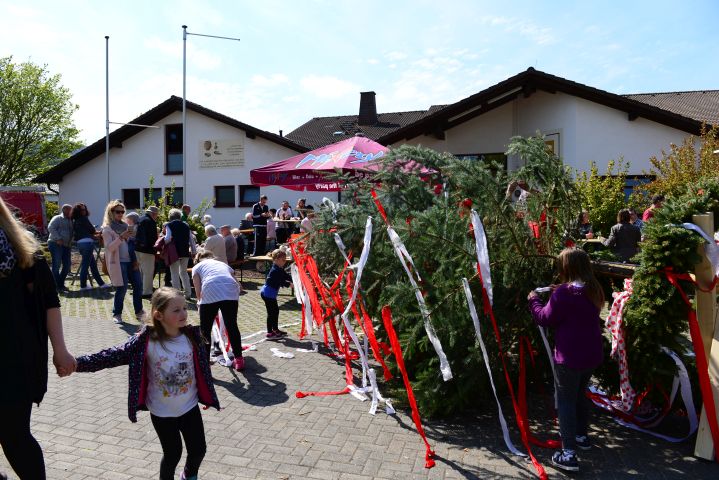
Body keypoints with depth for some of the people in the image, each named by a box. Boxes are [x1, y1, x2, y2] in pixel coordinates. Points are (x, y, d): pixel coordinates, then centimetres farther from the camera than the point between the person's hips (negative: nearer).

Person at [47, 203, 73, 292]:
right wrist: (58, 239, -21)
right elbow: (50, 228, -14)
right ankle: (56, 286, -4)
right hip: (56, 244, -8)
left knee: (67, 266, 7)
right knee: (56, 265, -8)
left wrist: (71, 242, 5)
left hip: (66, 245, 8)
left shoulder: (71, 221, 21)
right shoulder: (57, 218, -2)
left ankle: (61, 284, 19)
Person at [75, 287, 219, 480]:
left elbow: (202, 367, 0)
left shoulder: (191, 336, -11)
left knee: (198, 450, 13)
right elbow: (113, 355, -21)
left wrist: (207, 397, 7)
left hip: (190, 407, 3)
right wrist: (78, 363, -30)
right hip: (162, 412, -2)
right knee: (172, 453, 12)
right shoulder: (145, 342, -20)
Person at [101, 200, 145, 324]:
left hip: (129, 261, 6)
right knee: (122, 288, -6)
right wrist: (121, 237, -26)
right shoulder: (107, 228, -2)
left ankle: (139, 311, 10)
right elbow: (109, 247, -14)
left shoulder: (125, 225, 17)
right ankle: (117, 314, 10)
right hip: (117, 262, -6)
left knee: (138, 284, 0)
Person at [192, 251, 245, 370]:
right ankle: (239, 360, 29)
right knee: (232, 326, 19)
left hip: (210, 292, -3)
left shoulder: (197, 267, 28)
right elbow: (237, 284, 26)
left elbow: (198, 292, 14)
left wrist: (201, 301, 31)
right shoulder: (224, 264, 37)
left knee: (205, 329, 14)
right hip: (231, 290, 3)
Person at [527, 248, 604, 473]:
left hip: (570, 356, -8)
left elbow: (545, 318, -12)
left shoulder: (564, 292, -20)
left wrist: (534, 300, 4)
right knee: (579, 395, 26)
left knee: (565, 401, 2)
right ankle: (582, 435, 41)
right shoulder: (594, 290, 3)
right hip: (591, 354, 8)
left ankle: (569, 454, 3)